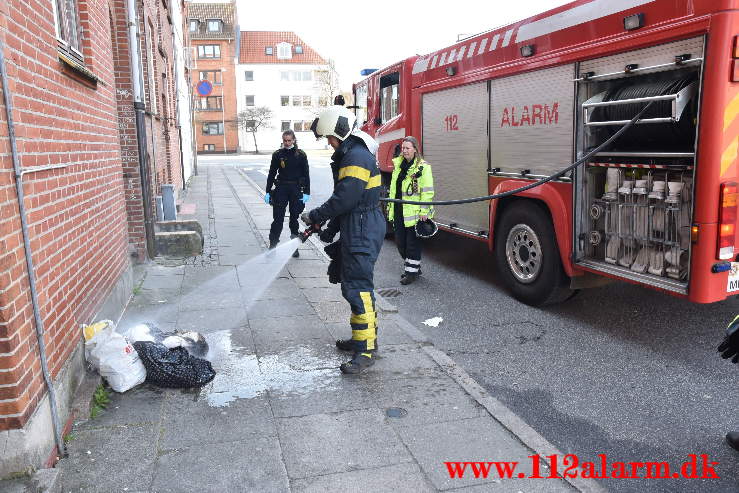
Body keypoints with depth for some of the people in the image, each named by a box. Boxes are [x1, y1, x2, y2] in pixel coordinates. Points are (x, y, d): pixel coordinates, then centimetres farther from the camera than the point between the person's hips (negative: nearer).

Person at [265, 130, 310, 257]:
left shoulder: (301, 155, 0)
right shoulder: (277, 154, 3)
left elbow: (306, 175, 0)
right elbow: (271, 174, 6)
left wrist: (306, 193, -5)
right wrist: (268, 192, 2)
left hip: (296, 190, 0)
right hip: (281, 189, 0)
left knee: (294, 218, 8)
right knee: (278, 218, -3)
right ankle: (272, 245, 1)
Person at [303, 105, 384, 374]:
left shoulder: (357, 156, -17)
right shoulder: (348, 155, 18)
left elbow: (344, 199, -23)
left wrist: (314, 216, -12)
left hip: (363, 232, -11)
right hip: (357, 230, 11)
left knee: (358, 287, -10)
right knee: (353, 284, 17)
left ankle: (365, 350, -6)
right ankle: (366, 336, 29)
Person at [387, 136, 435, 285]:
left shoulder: (423, 167, -9)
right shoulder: (398, 165, 13)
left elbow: (427, 191, -12)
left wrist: (424, 212, -16)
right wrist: (390, 206, 18)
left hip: (413, 212, -7)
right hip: (398, 212, 7)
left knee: (413, 243, 1)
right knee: (400, 242, 13)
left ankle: (412, 272, 13)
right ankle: (413, 267, 29)